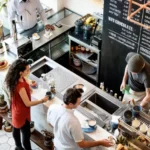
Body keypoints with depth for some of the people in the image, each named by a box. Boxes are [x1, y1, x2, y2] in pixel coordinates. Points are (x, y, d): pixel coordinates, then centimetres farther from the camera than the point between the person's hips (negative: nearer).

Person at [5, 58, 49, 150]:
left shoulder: (18, 79, -12)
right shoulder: (20, 86, -38)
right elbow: (27, 103, -28)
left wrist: (28, 88, 5)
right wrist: (42, 100, -21)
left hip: (17, 110, 10)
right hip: (22, 113, -10)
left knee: (16, 129, 29)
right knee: (26, 135, 9)